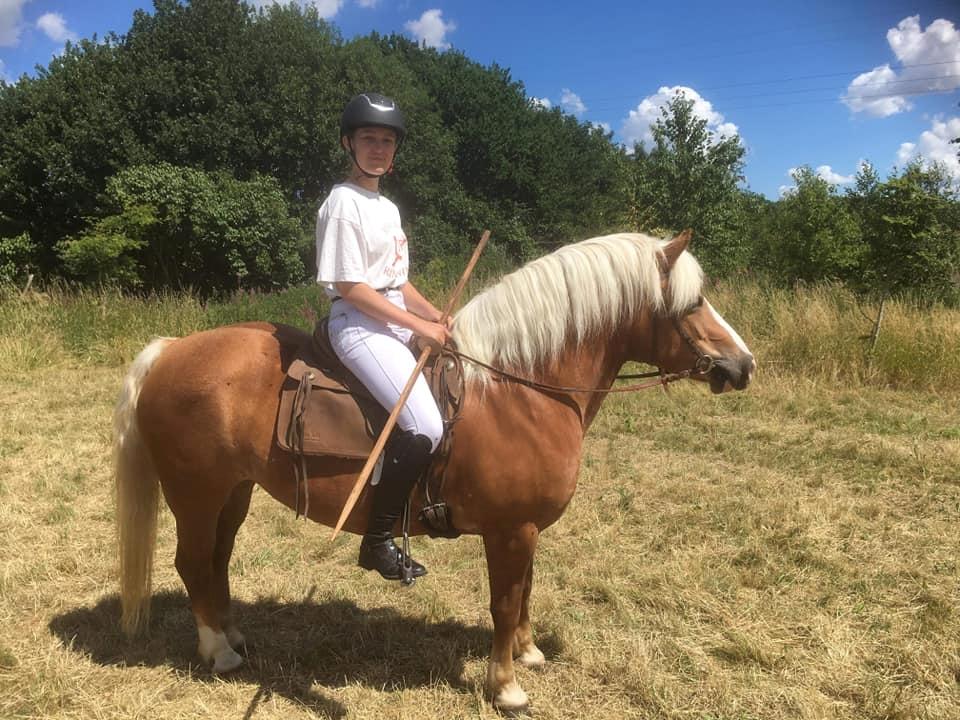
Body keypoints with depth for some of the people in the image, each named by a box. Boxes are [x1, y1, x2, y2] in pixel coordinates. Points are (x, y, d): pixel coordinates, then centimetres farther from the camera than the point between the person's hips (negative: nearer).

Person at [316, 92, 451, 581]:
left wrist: (439, 319, 4)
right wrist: (420, 326, -17)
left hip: (394, 326, 10)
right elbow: (349, 286, -17)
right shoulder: (343, 203, -11)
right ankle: (377, 540, -7)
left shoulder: (387, 208, 17)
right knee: (424, 428, -22)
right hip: (359, 327, -10)